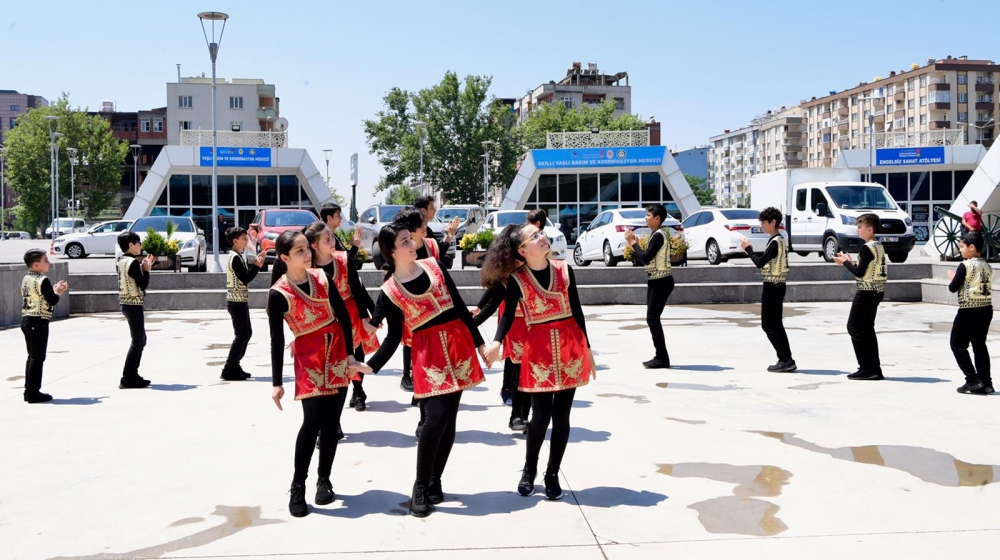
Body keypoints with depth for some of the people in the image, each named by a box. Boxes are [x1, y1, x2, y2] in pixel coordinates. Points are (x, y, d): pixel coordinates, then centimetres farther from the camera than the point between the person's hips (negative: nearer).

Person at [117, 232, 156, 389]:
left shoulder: (122, 261, 11)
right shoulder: (133, 262, -17)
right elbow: (143, 285, -18)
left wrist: (144, 266, 11)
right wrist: (147, 269, -7)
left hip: (126, 303, 10)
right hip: (133, 305, -10)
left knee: (140, 340, 18)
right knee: (138, 341, -5)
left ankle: (133, 375, 21)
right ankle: (127, 379, -5)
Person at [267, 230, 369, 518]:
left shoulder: (321, 278, 1)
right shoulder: (279, 294, -11)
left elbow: (343, 316, 4)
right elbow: (276, 339, -9)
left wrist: (350, 354, -2)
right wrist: (277, 383, -10)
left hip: (337, 354, 4)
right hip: (308, 359, -4)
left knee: (331, 421, 6)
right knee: (312, 421, -13)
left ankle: (324, 480, 18)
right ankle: (298, 486, 0)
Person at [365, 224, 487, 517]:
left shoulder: (434, 266, 6)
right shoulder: (389, 291, -2)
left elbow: (460, 306, 10)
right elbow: (394, 336, 1)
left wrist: (479, 342, 11)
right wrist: (371, 365, -12)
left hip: (457, 344, 4)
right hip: (427, 353, -4)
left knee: (449, 419, 4)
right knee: (436, 417, -16)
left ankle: (435, 481, 18)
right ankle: (420, 488, -1)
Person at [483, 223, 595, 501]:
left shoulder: (563, 270, 2)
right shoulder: (517, 279, -6)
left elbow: (576, 310, 8)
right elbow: (508, 315, -7)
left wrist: (587, 349, 10)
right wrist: (496, 342, -27)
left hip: (570, 346, 3)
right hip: (539, 349, -2)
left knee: (561, 416, 6)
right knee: (540, 416, -1)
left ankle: (552, 474, 19)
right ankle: (529, 470, 22)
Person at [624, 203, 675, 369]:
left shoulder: (659, 235, -16)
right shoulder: (657, 234, 15)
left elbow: (646, 258, -22)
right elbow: (645, 260, 15)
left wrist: (633, 243, -11)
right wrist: (634, 244, 5)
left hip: (661, 282, -10)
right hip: (655, 281, 10)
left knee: (652, 319, -8)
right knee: (653, 319, 11)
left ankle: (662, 359, -5)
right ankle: (660, 357, 15)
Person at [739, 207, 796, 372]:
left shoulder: (775, 242, -18)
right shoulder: (779, 240, 13)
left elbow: (760, 263, -20)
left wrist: (748, 248, -8)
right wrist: (751, 250, 5)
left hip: (772, 287, -10)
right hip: (777, 285, 10)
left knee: (768, 325, -6)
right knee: (776, 324, 13)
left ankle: (785, 359, -8)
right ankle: (786, 360, 14)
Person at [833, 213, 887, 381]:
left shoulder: (867, 247, -16)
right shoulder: (879, 246, 12)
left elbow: (860, 272, -18)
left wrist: (845, 262, -5)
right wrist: (851, 262, 12)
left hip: (866, 292, -9)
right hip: (877, 291, 9)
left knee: (854, 326, -3)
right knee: (867, 328, 12)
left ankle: (866, 368, -6)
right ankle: (875, 369, 11)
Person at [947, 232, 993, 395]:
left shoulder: (965, 266, -13)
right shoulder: (987, 266, 7)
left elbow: (953, 288, -12)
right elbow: (985, 287, 14)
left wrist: (952, 277, 9)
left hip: (968, 311, -7)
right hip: (986, 309, 7)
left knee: (958, 345, 4)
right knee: (980, 345, 13)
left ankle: (973, 379, -5)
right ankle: (986, 383, 12)